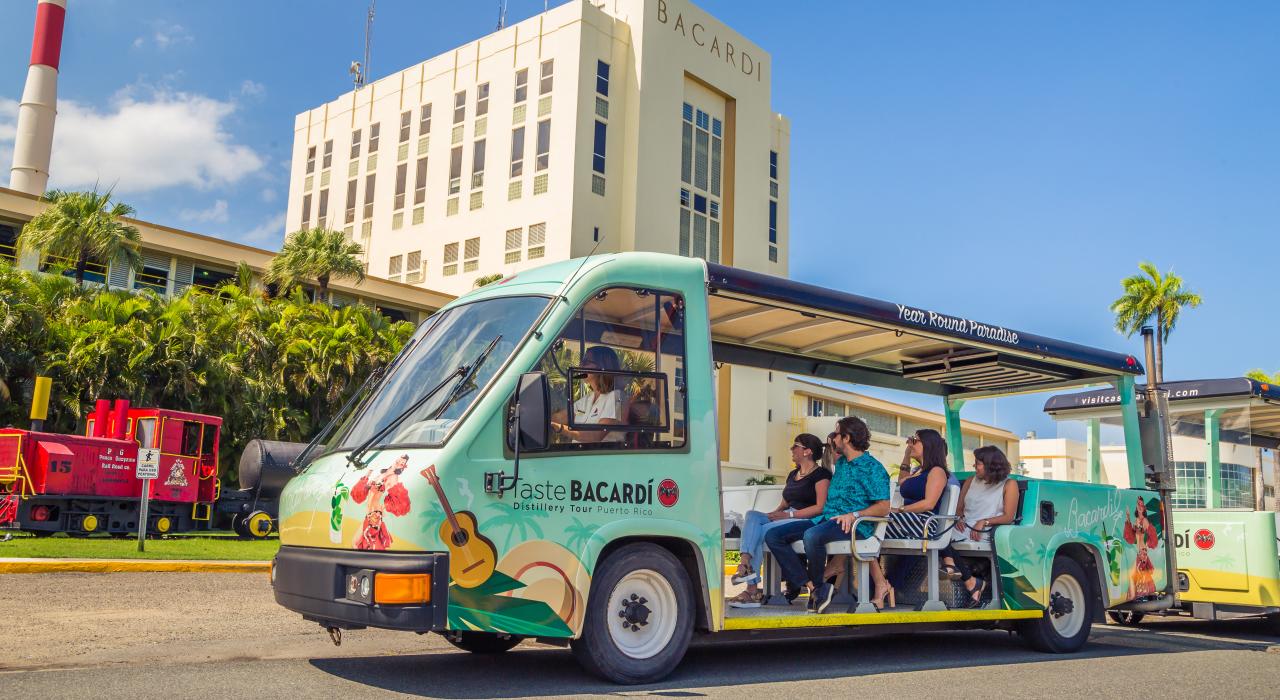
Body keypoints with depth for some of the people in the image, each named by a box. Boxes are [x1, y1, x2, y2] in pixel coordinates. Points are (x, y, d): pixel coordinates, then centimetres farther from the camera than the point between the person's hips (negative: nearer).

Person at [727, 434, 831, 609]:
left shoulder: (821, 474, -1)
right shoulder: (793, 474, 26)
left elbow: (821, 507, -12)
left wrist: (790, 514, -17)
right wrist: (773, 514, 2)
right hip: (786, 519, 8)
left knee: (760, 531, -25)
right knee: (752, 515, -19)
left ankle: (752, 591, -23)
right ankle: (745, 563, -37)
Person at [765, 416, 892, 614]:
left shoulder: (873, 467, -3)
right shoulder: (841, 463, 22)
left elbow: (883, 507, -13)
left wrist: (854, 515, -24)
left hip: (854, 524, -9)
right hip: (826, 519, 9)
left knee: (812, 535, -40)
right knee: (773, 536, -10)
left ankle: (816, 586, -16)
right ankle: (813, 587, -20)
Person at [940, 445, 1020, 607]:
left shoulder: (1009, 485, 5)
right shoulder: (971, 481, 23)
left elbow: (1008, 517, -5)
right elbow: (959, 508, 22)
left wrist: (984, 522, -17)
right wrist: (959, 518, -2)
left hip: (986, 533, -6)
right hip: (964, 528, 6)